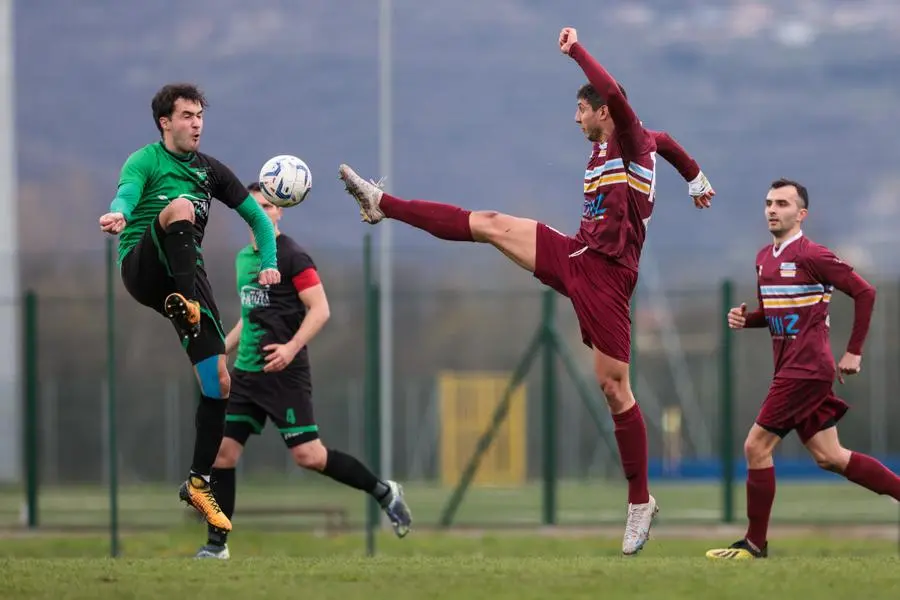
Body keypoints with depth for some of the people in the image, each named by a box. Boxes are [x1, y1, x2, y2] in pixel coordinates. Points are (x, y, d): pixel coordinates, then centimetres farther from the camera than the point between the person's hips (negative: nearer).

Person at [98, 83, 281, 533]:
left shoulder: (210, 170, 15)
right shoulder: (145, 161, 0)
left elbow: (256, 216, 22)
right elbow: (127, 192, -23)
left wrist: (269, 263, 4)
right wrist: (118, 214, -48)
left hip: (187, 275, 5)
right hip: (142, 269, -5)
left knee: (219, 380, -6)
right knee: (181, 205, -33)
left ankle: (199, 483, 5)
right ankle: (186, 306, -44)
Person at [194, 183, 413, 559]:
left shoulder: (291, 256, -8)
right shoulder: (243, 259, 15)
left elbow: (320, 310, -13)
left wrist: (292, 347, -26)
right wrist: (221, 352, 23)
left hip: (284, 373, -7)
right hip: (246, 373, 7)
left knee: (308, 455, -11)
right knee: (222, 451, -1)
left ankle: (384, 492, 7)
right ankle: (216, 544, 5)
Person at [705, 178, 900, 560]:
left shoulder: (811, 256, -12)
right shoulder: (764, 258, 15)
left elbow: (864, 293, -10)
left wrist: (854, 352, -10)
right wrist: (745, 318, 4)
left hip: (806, 368, -9)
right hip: (791, 368, 9)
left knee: (757, 446, -9)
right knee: (829, 457, 9)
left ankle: (756, 543, -1)